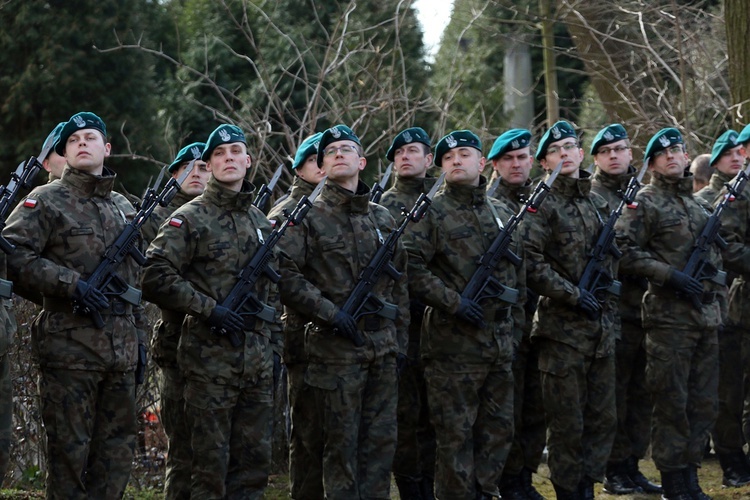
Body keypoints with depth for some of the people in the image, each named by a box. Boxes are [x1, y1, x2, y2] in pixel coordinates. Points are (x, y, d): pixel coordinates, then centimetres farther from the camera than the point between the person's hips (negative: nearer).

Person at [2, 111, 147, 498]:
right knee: (69, 449, -2)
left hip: (121, 350, 6)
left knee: (117, 451, 8)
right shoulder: (45, 201, -1)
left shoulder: (125, 209, 18)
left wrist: (139, 338, 18)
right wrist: (71, 282, -20)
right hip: (69, 347, -6)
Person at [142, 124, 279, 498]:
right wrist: (209, 308, -16)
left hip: (257, 360, 6)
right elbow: (156, 277, -13)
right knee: (211, 464, -3)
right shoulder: (190, 219, -4)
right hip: (209, 358, -6)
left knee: (254, 462, 8)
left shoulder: (261, 222, 16)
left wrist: (274, 344, 16)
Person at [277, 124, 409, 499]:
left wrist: (400, 342, 12)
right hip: (335, 350, -5)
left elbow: (399, 284, 17)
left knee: (381, 440, 7)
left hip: (383, 349, 5)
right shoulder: (308, 217, -1)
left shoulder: (383, 219, 14)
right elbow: (285, 274, -11)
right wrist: (328, 312, -17)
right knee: (341, 444, -1)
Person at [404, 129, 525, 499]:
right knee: (456, 435, -2)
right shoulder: (433, 213, -3)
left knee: (499, 430, 10)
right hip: (453, 345, -6)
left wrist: (515, 329, 15)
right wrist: (453, 302, -18)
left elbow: (519, 279, 21)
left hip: (500, 345, 6)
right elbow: (411, 268, -13)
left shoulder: (504, 216, 15)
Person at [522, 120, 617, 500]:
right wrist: (573, 295, -17)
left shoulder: (598, 203, 14)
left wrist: (606, 291, 14)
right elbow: (531, 262, -15)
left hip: (601, 325, 6)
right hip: (563, 328, -6)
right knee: (567, 424, -2)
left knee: (602, 418, 9)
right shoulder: (543, 205, -7)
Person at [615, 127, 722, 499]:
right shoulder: (646, 203, -4)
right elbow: (625, 251, -13)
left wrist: (715, 288, 16)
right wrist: (669, 275, -18)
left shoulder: (700, 204, 18)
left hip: (706, 315, 7)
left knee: (703, 402, 9)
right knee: (671, 402, -3)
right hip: (669, 316, -7)